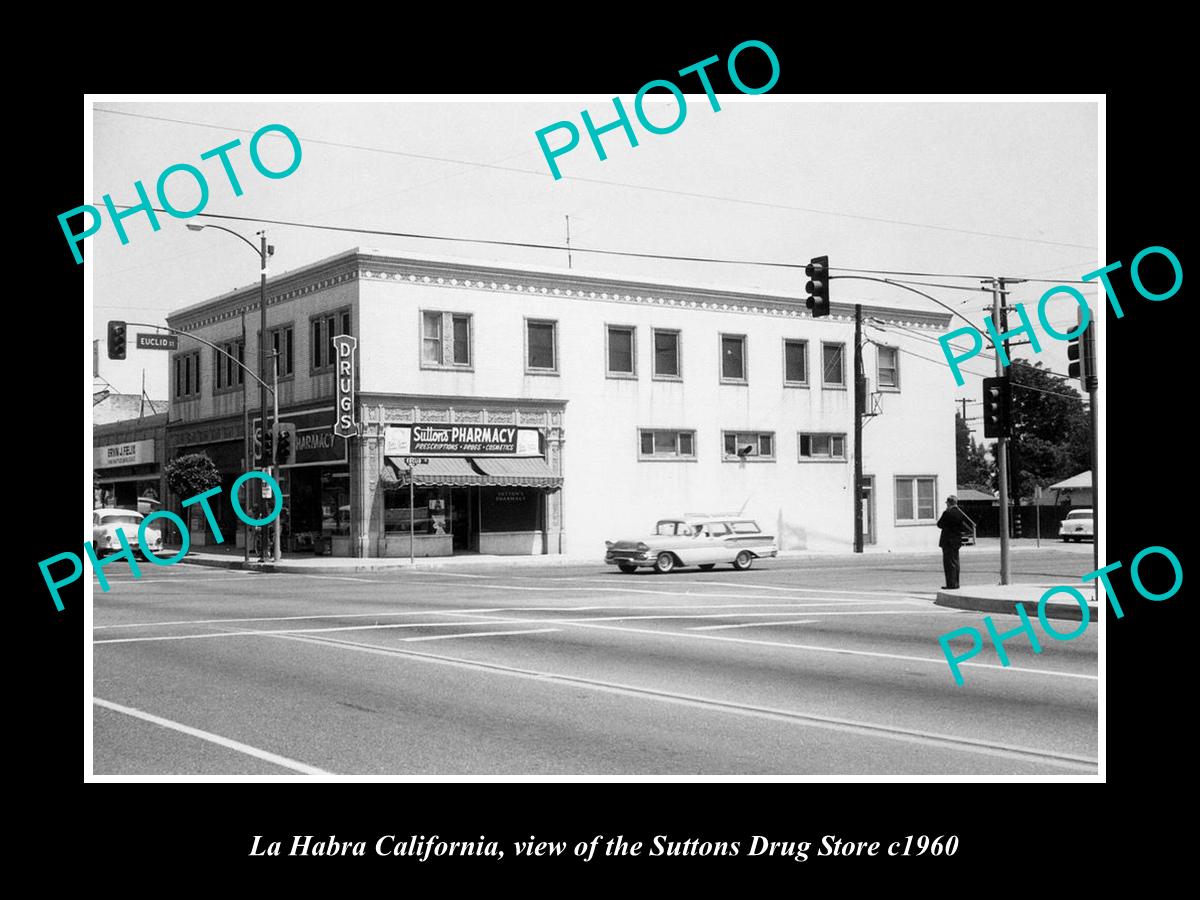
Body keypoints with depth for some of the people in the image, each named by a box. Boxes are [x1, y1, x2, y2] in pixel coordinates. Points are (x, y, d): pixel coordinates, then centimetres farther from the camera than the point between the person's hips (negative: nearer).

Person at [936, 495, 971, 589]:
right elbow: (970, 524, 9)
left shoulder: (947, 513, -16)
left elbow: (939, 524, -7)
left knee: (949, 563, -4)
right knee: (955, 563, 14)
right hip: (957, 541, 8)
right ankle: (955, 584, 19)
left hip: (948, 541, -8)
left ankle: (951, 584, -5)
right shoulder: (961, 513, 6)